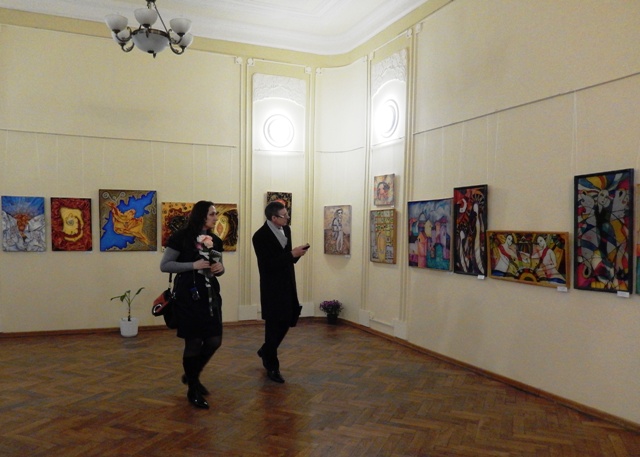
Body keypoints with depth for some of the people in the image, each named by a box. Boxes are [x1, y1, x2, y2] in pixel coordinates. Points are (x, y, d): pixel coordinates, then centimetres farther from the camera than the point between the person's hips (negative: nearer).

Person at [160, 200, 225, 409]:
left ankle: (192, 375, 33)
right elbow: (164, 265, -8)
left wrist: (220, 268, -3)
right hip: (189, 295, -6)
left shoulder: (215, 241, 10)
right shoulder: (181, 237, -8)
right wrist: (193, 265, -18)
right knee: (194, 342, 0)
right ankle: (192, 390, 19)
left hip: (210, 294, 6)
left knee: (214, 341, 6)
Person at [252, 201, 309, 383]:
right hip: (273, 288, -7)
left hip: (287, 284, 7)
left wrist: (296, 254, -7)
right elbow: (268, 264, -24)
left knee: (286, 321, 15)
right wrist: (292, 254, -25)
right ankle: (272, 367, 21)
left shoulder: (286, 229, 5)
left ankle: (266, 351, 38)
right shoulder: (260, 236, -18)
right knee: (274, 326, 4)